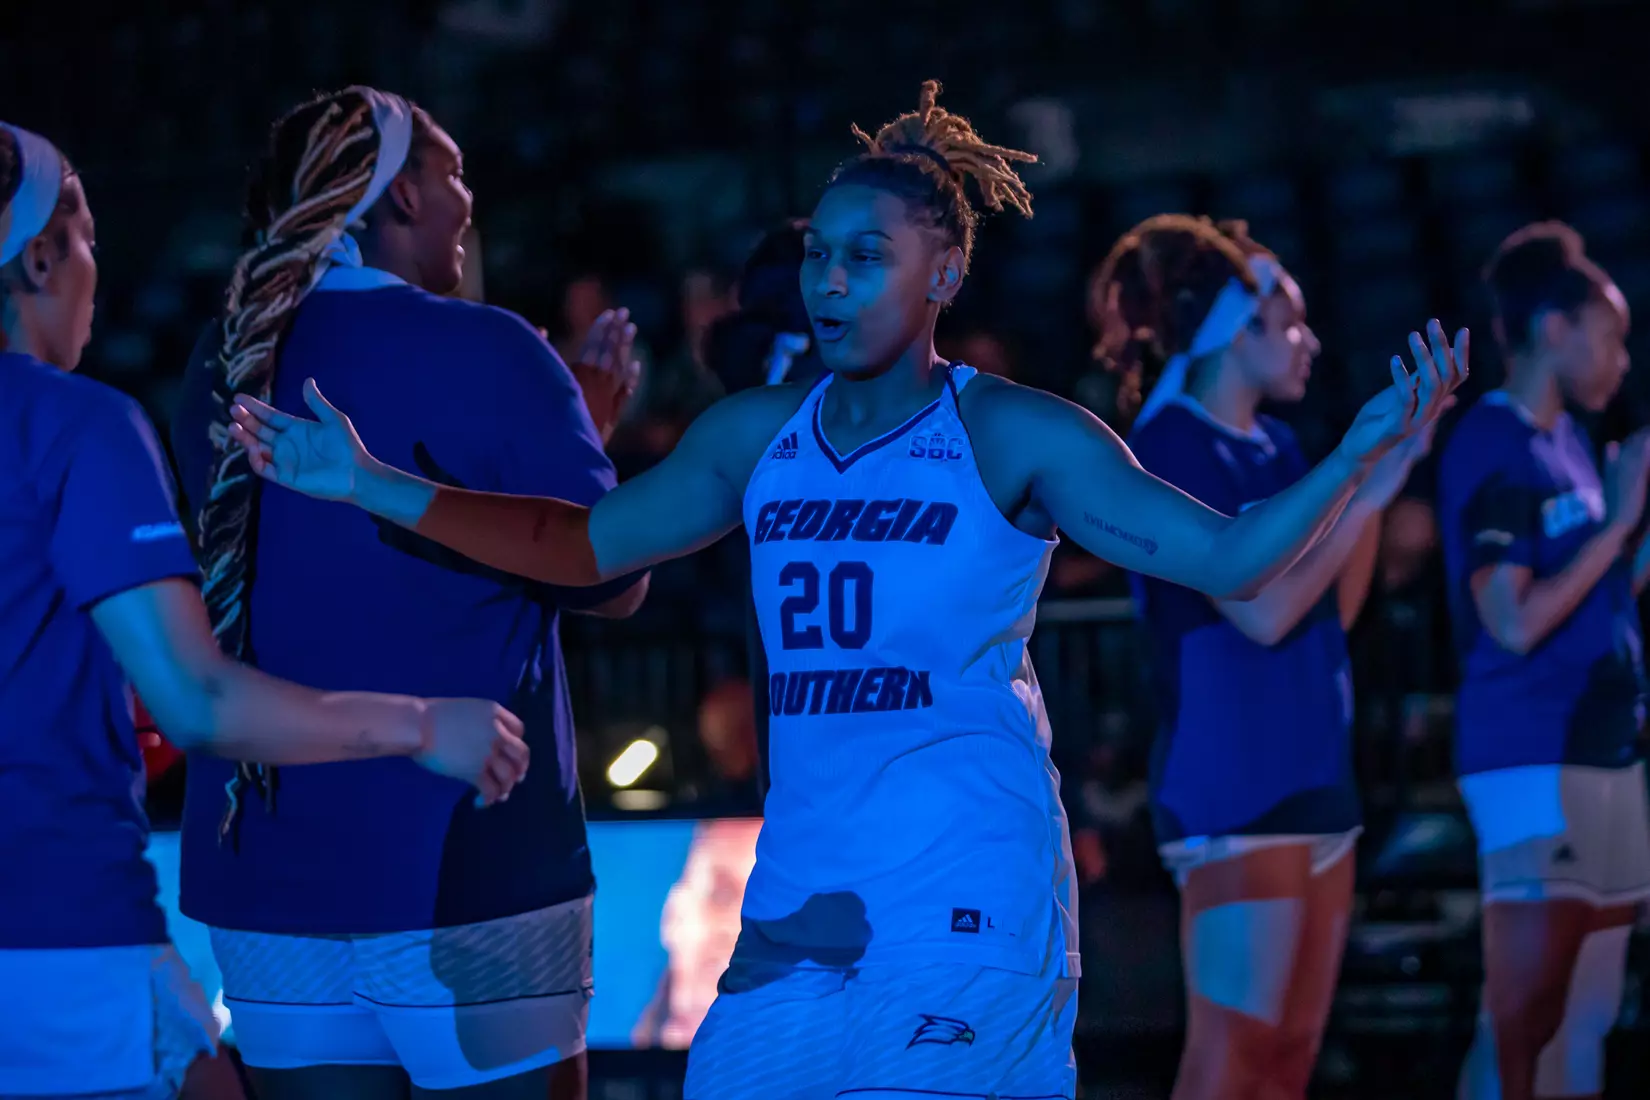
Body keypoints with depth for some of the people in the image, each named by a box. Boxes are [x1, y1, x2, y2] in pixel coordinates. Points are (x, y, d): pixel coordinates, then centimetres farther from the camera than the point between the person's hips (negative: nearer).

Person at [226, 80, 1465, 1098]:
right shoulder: (756, 437, 12)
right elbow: (580, 543, 16)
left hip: (970, 897, -5)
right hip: (802, 896, 5)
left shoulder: (1014, 438, -2)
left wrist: (1361, 454, -18)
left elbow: (1226, 557, -4)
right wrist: (370, 486, 10)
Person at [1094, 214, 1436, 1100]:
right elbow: (1262, 609, -18)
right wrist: (1368, 488, -13)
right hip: (1231, 791, -9)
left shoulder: (1274, 450, 14)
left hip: (1314, 784, 9)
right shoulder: (1168, 448, -11)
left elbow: (1334, 610, 16)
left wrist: (1379, 479, 7)